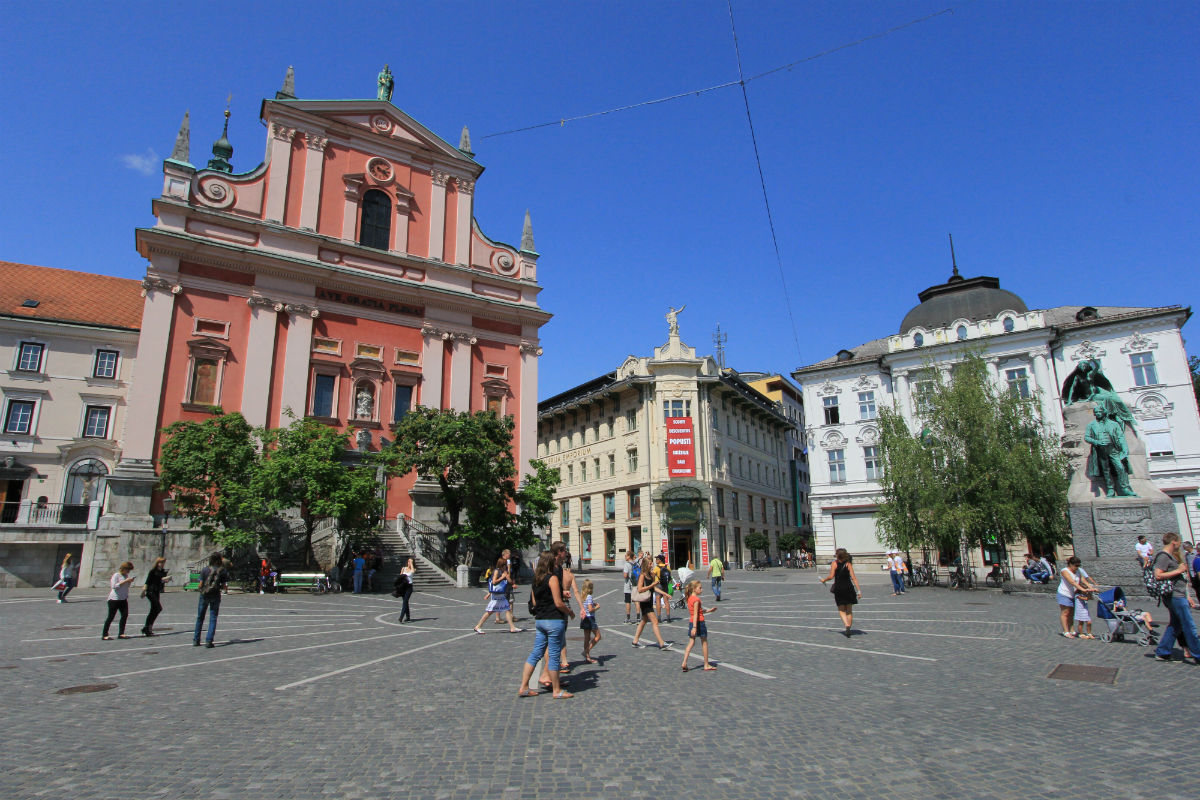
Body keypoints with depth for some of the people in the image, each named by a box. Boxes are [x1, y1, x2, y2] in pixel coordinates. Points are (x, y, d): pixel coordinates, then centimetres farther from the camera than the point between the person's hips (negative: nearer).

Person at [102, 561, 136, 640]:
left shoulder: (127, 575, 11)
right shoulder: (116, 575, -9)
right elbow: (114, 586, -19)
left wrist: (130, 581, 3)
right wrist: (125, 581, -22)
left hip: (123, 599, 7)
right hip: (114, 599, -7)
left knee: (125, 615, -1)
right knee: (111, 617, -1)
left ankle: (121, 634, 4)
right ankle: (104, 635, 8)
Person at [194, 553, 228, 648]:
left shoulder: (205, 570, -5)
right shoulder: (223, 571, -4)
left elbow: (201, 584, -6)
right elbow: (223, 586, -3)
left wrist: (200, 590, 15)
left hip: (204, 595, 1)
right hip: (215, 596, -1)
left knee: (200, 618, 15)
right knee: (213, 619, 5)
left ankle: (196, 640, 22)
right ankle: (209, 641, -1)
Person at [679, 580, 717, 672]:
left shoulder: (690, 598, 10)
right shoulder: (696, 599, -17)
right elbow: (695, 614, -22)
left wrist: (709, 610, 25)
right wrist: (694, 627, -25)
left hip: (691, 622, 7)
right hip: (699, 622, -7)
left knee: (691, 642, 7)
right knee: (704, 643, 7)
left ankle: (684, 662, -6)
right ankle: (706, 665, 15)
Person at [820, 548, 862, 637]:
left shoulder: (834, 564, -6)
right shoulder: (848, 564, -2)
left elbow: (831, 576, -12)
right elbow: (853, 577, -7)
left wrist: (824, 580, 7)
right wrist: (859, 590, -7)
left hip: (838, 588, -1)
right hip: (849, 588, 1)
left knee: (841, 610, 11)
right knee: (849, 610, 14)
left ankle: (847, 626, -11)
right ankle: (848, 630, 14)